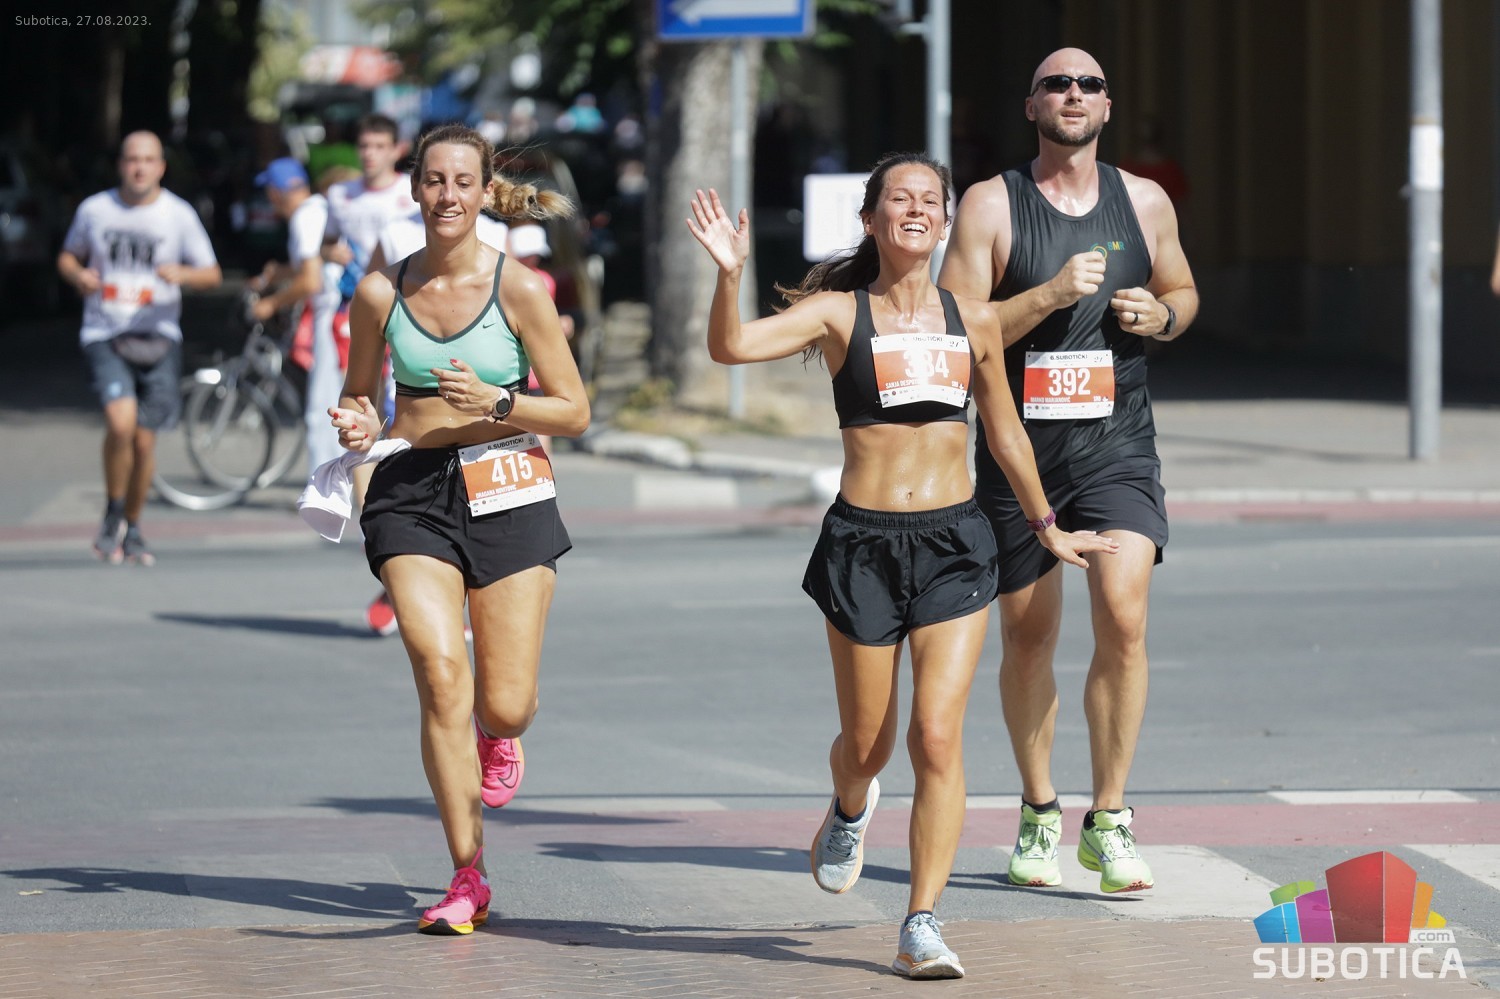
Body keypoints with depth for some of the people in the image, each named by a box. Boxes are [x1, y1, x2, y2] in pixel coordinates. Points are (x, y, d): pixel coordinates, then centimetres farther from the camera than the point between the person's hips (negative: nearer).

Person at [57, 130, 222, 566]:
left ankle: (132, 530, 24)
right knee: (121, 421, -22)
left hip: (157, 336, 1)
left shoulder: (179, 215, 1)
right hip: (104, 334, -1)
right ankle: (113, 515, 0)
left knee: (144, 440, 3)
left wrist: (181, 274, -18)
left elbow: (211, 274, 4)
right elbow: (67, 256, 18)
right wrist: (78, 276, -6)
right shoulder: (94, 210, 4)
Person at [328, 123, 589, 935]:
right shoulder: (381, 292, 3)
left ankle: (497, 740, 39)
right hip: (411, 493, 1)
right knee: (440, 675, -16)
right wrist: (359, 426, -5)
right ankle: (468, 877, -5)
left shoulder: (519, 290, -3)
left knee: (504, 706, -3)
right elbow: (359, 393, 18)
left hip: (507, 492, -1)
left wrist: (497, 403, -15)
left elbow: (573, 411, 1)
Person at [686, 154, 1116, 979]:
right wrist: (729, 274, -34)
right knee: (866, 746, 11)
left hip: (953, 545, 1)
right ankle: (850, 810, 48)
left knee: (937, 738, -11)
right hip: (864, 542, -1)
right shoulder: (838, 314, -2)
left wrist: (1046, 525, 28)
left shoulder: (972, 321, 6)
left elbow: (1004, 428, 21)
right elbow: (731, 347, -17)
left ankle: (922, 925, -6)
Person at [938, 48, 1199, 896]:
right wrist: (1051, 294, -20)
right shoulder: (992, 205, -3)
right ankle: (1040, 813, 27)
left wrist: (1161, 315, -1)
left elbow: (1184, 293, 22)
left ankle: (1110, 819, -6)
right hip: (1018, 448, -1)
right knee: (1027, 636, 8)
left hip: (1118, 446, 1)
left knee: (1124, 616, -16)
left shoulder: (1145, 202, 7)